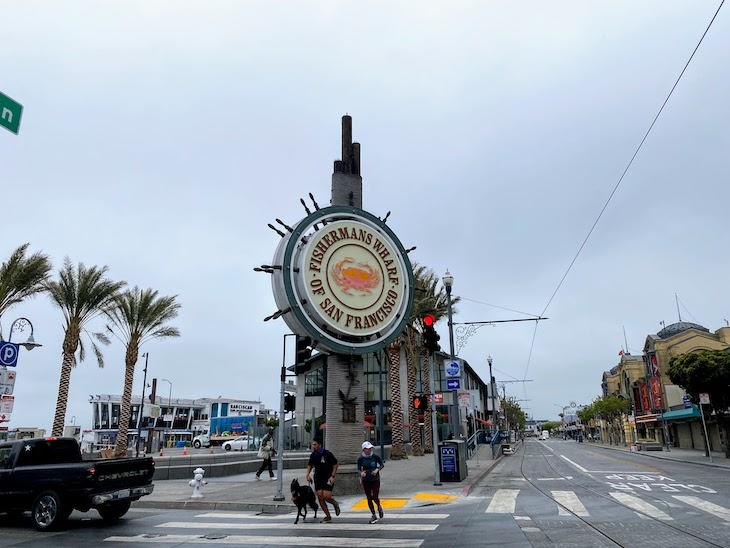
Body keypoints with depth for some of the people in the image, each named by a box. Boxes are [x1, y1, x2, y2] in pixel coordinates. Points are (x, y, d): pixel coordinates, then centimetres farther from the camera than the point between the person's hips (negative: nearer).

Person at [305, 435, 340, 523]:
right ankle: (328, 516, 15)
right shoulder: (313, 455, 2)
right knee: (320, 497, 0)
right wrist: (308, 474, 3)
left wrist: (332, 476, -15)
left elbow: (335, 465, -8)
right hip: (318, 478, 6)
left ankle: (335, 504, 17)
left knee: (326, 496, -17)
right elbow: (310, 465, 18)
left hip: (328, 478, -5)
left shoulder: (327, 454, -14)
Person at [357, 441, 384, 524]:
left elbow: (382, 464, 2)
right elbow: (359, 468, 6)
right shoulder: (361, 459, -9)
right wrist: (361, 473, -14)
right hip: (366, 481, 1)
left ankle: (379, 507, 30)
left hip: (375, 480, -1)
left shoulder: (375, 456, -11)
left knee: (375, 497, -6)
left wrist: (377, 469, -16)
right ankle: (374, 516, 22)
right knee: (369, 498, 5)